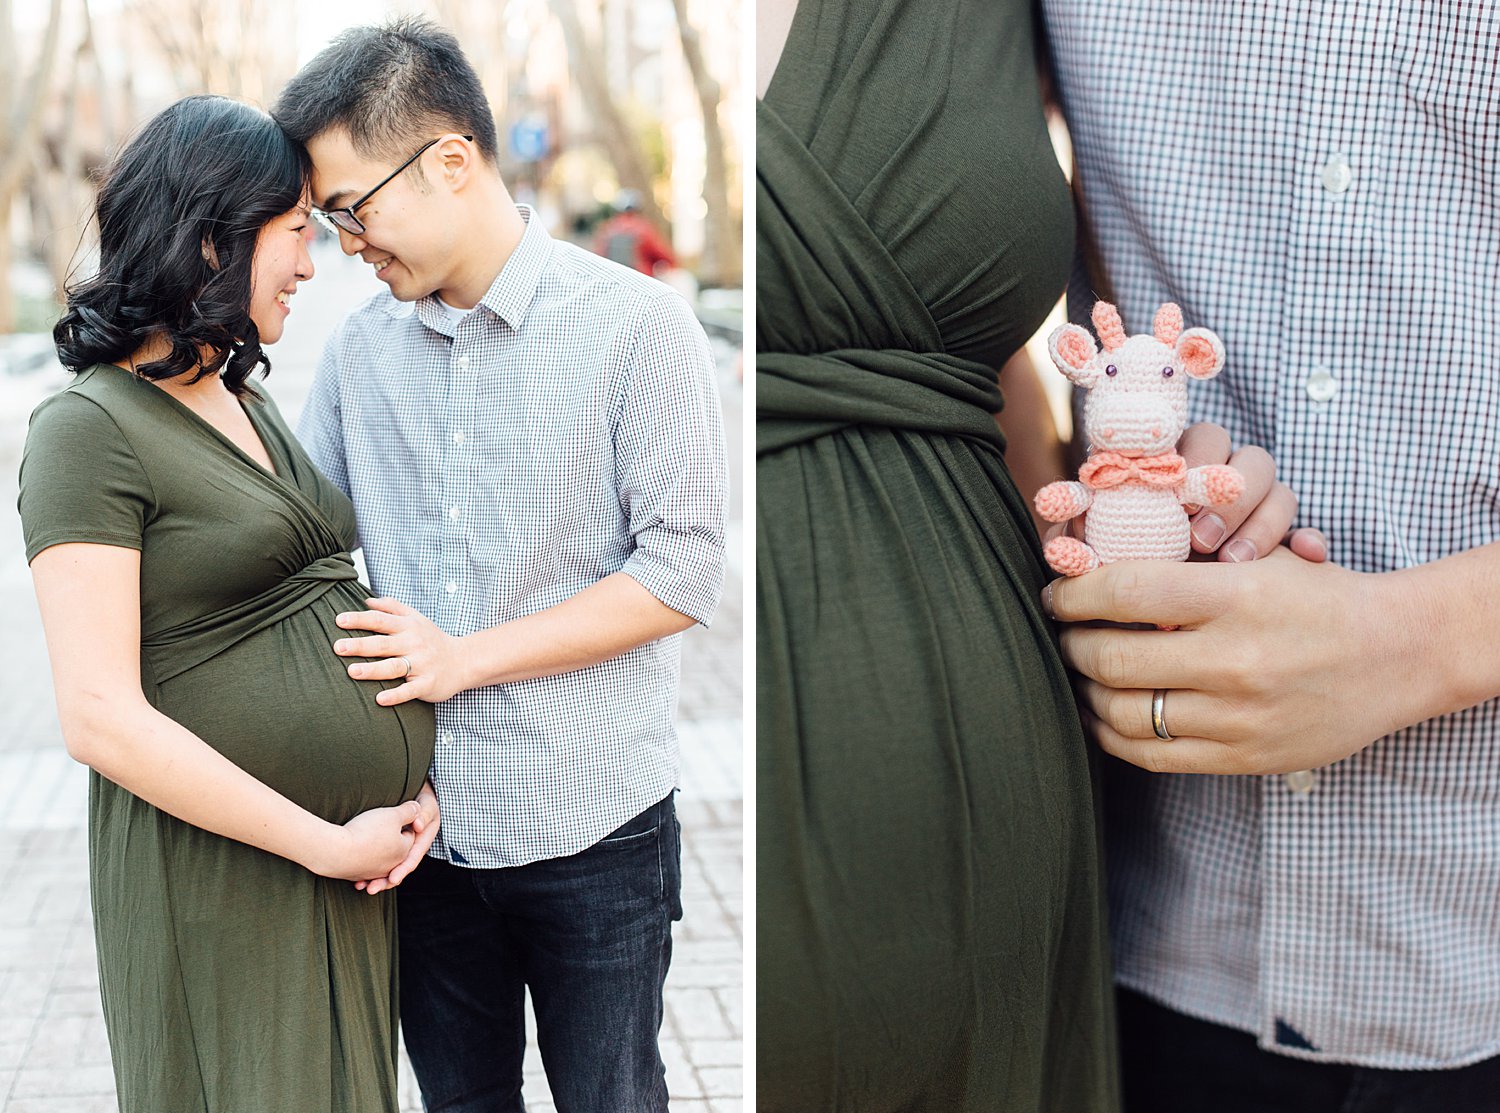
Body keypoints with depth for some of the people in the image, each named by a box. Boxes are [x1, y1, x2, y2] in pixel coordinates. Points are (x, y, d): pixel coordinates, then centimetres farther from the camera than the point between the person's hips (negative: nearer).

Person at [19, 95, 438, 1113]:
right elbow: (101, 719, -20)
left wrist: (415, 780, 0)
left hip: (361, 857, 8)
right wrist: (327, 842, -17)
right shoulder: (90, 428, -13)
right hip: (223, 874, -8)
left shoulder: (249, 399, 13)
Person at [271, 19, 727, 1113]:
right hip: (418, 826, 4)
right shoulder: (359, 348, 6)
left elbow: (684, 572, -13)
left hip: (590, 829, -4)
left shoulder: (637, 327, -9)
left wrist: (465, 658, -14)